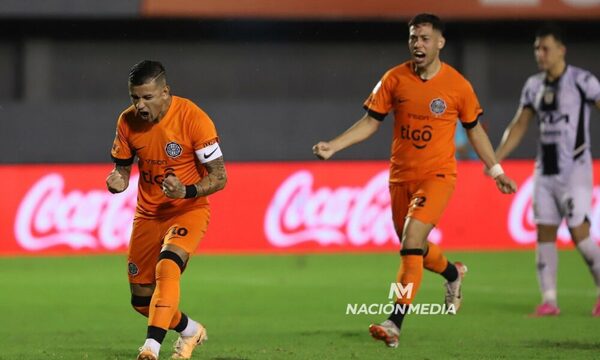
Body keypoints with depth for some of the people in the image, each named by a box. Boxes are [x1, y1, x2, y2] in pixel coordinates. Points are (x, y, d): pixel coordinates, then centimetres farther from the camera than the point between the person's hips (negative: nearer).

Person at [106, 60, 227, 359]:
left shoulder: (193, 119, -20)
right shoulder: (128, 121, -7)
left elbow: (219, 177, -16)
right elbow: (122, 165, 8)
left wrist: (187, 191, -34)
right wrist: (117, 181, -17)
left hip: (188, 211, -5)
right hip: (148, 213, 5)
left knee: (167, 267, -33)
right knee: (141, 299, 8)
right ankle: (189, 331, 36)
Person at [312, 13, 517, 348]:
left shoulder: (458, 85, -6)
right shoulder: (395, 79, -2)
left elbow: (474, 129, 9)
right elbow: (370, 122, 5)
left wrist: (497, 171, 14)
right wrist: (333, 146, -7)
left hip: (438, 175, -4)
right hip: (401, 176, 4)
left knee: (412, 239, -22)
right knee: (413, 248, 15)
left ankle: (395, 322, -23)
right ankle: (453, 273, 49)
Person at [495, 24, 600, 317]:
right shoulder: (534, 86, 9)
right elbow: (518, 126, 15)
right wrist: (495, 159, 5)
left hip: (575, 170, -6)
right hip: (545, 171, 6)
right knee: (544, 234, 0)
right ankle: (549, 301, 3)